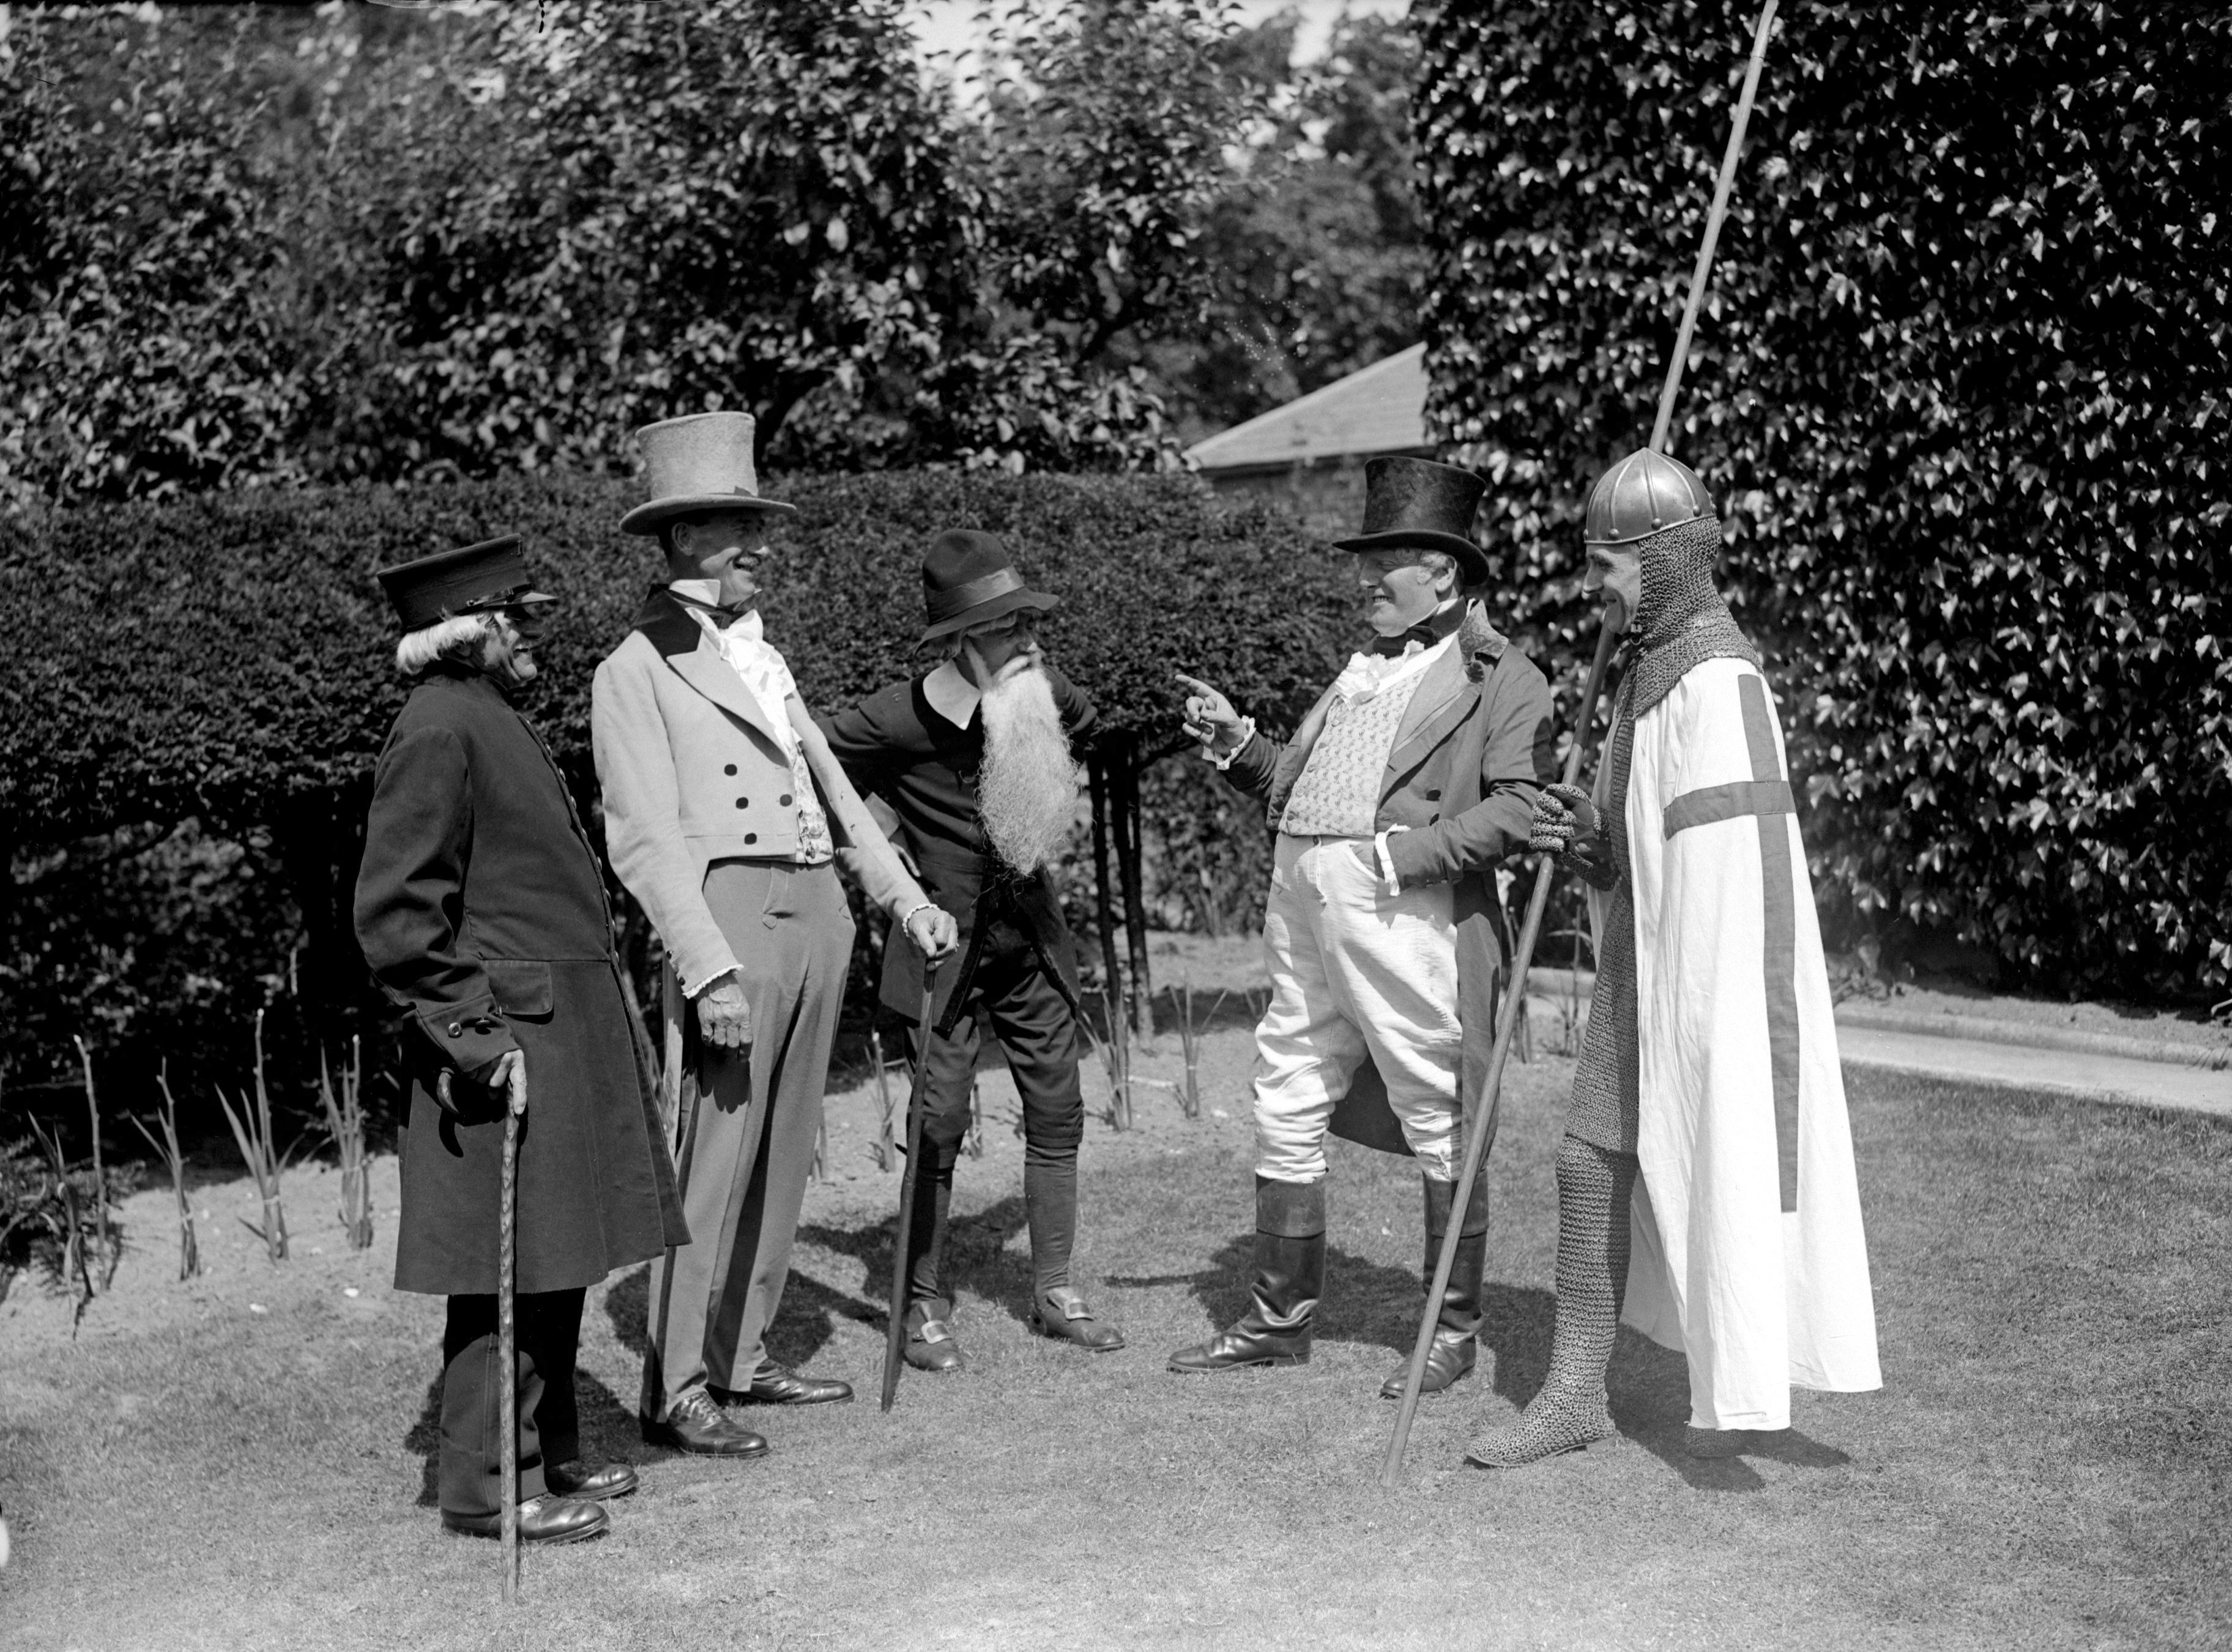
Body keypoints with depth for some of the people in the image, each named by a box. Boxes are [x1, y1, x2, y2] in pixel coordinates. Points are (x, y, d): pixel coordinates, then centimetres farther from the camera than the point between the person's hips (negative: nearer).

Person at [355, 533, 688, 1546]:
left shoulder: (495, 722, 16)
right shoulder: (438, 732, -15)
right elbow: (393, 913, -19)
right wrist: (472, 1033, -20)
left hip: (563, 1035, 10)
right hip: (511, 1043, -10)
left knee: (552, 1267, 16)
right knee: (507, 1271, -2)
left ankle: (549, 1456, 26)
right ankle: (489, 1485, 7)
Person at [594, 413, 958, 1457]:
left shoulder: (763, 656, 20)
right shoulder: (638, 670, -3)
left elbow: (831, 787, 25)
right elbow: (644, 840, -10)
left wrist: (902, 896, 17)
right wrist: (708, 971, -19)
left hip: (817, 914, 8)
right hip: (731, 913, -8)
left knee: (783, 1159, 11)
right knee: (712, 1164, -7)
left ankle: (741, 1358, 21)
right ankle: (675, 1391, 0)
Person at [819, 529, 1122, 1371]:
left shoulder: (1043, 693, -3)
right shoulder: (898, 719, -18)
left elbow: (1084, 724, 22)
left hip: (1031, 941, 5)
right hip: (943, 944, -5)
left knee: (1056, 1112, 7)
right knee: (938, 1125, -2)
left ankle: (1054, 1289, 18)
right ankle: (924, 1306, 9)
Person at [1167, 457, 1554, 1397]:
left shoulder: (1503, 679, 0)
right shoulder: (1363, 668, 22)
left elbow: (1518, 807, -12)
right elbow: (1297, 783, 24)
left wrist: (1402, 853, -19)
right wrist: (1237, 744, 8)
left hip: (1407, 913, -7)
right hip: (1303, 903, 7)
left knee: (1439, 1127, 2)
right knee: (1286, 1114, 11)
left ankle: (1454, 1330, 15)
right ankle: (1279, 1319, 23)